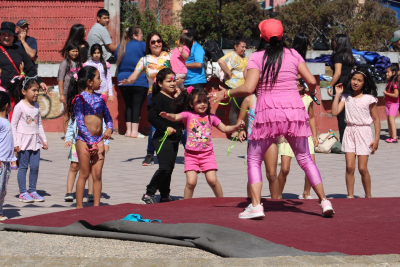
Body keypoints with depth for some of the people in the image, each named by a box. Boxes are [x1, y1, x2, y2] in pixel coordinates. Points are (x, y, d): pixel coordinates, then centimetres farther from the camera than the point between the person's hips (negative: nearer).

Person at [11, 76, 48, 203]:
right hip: (23, 140, -6)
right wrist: (15, 143, -13)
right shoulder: (20, 106, -9)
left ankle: (32, 191, 13)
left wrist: (44, 140, 17)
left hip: (35, 141, 6)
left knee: (35, 167, 3)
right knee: (23, 166, -1)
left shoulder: (36, 106, 10)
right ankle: (23, 192, 5)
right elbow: (13, 125, -8)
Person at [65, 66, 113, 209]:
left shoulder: (99, 98, 10)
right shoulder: (80, 98, -10)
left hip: (98, 140, 6)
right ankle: (79, 206, 8)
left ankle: (96, 206, 11)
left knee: (97, 174, 5)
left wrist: (109, 128, -8)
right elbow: (80, 123, -13)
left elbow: (107, 116, 15)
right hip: (84, 140, -6)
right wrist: (91, 142, -16)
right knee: (84, 174, 0)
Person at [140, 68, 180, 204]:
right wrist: (165, 128, -20)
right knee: (165, 167, -14)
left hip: (173, 138, 9)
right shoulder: (159, 98, -11)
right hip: (162, 138, -9)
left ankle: (165, 196, 20)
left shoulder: (175, 98, 14)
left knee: (169, 168, 12)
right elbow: (152, 117, -21)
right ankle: (148, 195, -7)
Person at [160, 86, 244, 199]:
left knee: (212, 180, -10)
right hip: (191, 155, -1)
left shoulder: (211, 117, 9)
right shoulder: (188, 115, 1)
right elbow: (176, 117, -17)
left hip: (207, 154, 1)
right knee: (191, 182, -12)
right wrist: (167, 116, -38)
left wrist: (237, 126, 3)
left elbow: (224, 128, 19)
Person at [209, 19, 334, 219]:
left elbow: (248, 88, -12)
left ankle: (256, 206, -3)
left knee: (254, 159, 10)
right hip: (294, 108, 3)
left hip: (268, 112, -3)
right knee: (305, 158, 15)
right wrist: (310, 90, 26)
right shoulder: (293, 54, 7)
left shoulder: (257, 57, -2)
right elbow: (311, 81, 3)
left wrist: (226, 93, 2)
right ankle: (324, 201, 11)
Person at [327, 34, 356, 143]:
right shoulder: (351, 57, 15)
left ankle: (343, 142, -7)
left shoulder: (338, 56, -7)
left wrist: (330, 86, -11)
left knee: (341, 116, -5)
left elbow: (338, 73, -16)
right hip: (350, 88, 8)